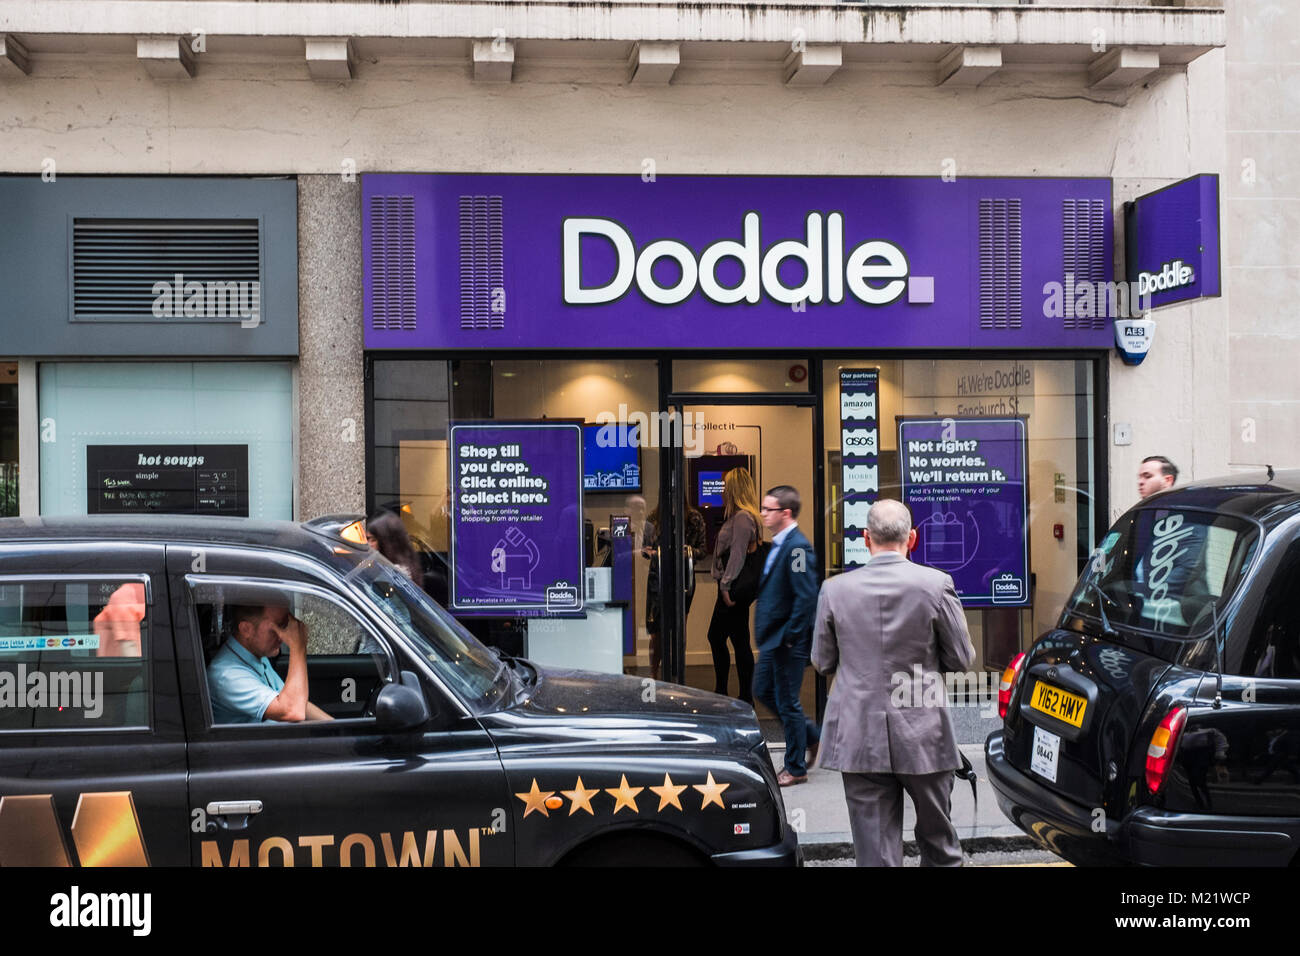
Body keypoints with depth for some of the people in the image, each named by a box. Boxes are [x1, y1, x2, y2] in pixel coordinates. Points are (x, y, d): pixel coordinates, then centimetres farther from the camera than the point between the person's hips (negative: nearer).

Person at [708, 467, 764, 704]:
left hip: (736, 588, -10)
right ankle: (720, 693, 21)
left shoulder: (743, 517, -15)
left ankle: (746, 698, 5)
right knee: (715, 636, 14)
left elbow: (738, 554, -18)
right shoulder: (736, 516, 16)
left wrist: (726, 585, -18)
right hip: (732, 587, 10)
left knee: (739, 641, -3)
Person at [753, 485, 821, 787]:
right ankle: (812, 737, 33)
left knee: (787, 703, 2)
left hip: (788, 641, -10)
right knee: (763, 691, 19)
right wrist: (766, 634, 16)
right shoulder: (779, 545, 11)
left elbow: (806, 597, -24)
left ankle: (796, 769, 16)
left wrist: (789, 637, -20)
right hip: (773, 638, 10)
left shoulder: (797, 547, -20)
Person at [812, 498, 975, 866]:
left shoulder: (835, 589, -5)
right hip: (923, 737, 0)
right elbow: (961, 659, -1)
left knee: (875, 851, 5)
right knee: (937, 839, 19)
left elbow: (823, 663, 4)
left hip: (860, 739, 1)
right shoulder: (936, 584, -8)